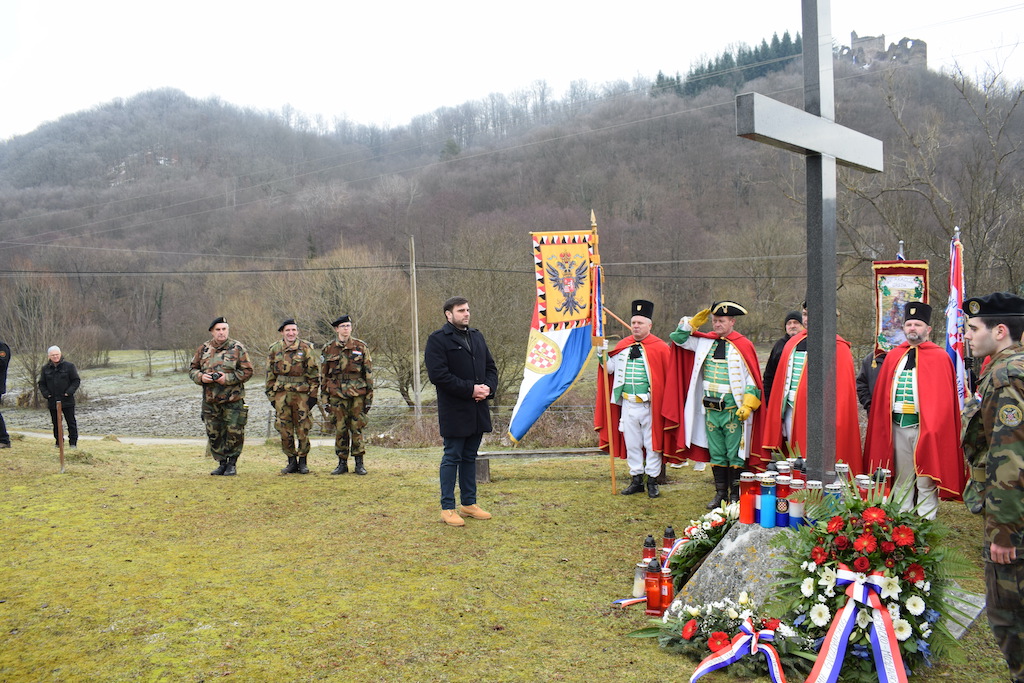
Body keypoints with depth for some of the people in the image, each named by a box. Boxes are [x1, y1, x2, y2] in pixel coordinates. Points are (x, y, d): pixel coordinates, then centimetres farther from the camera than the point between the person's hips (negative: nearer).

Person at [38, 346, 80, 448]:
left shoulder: (69, 366, -2)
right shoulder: (45, 369, 7)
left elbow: (76, 381, -1)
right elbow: (41, 384, 14)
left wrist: (69, 392, -11)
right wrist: (46, 394, -2)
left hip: (67, 401, -3)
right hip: (52, 401, 3)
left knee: (71, 422, 1)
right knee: (56, 423, 9)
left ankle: (73, 442, 10)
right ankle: (58, 442, 20)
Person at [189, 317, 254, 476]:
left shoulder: (237, 348, -2)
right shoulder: (203, 349, 9)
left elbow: (247, 371, -4)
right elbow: (192, 369, 14)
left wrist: (228, 378, -16)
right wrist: (201, 377, -7)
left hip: (233, 401, -4)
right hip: (210, 401, 4)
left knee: (234, 433, -1)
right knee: (214, 434, 9)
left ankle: (232, 464, 14)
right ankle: (222, 463, 22)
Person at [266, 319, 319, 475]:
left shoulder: (306, 348, 0)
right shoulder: (275, 349, 9)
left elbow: (314, 373, 0)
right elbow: (270, 374, 14)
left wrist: (313, 395, -5)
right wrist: (271, 395, 9)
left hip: (302, 394, -3)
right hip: (281, 393, 3)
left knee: (303, 429, 0)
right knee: (284, 430, 5)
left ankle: (302, 461, 11)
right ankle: (291, 461, 15)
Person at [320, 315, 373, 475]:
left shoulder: (361, 347, 5)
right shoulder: (328, 349, 8)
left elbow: (369, 372, 5)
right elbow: (323, 375, 11)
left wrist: (369, 395, 1)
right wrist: (324, 397, 6)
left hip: (358, 394, -1)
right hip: (337, 394, 1)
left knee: (357, 428, 0)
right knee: (340, 429, 3)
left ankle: (359, 463, 8)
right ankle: (342, 463, 13)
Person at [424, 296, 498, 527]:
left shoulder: (477, 336, 16)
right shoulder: (438, 340, -8)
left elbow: (490, 367, 18)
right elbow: (438, 375, -17)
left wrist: (488, 387, -3)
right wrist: (470, 389, -18)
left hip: (478, 410, 7)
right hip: (454, 411, -7)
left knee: (470, 456, 14)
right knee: (452, 458, -1)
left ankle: (469, 503, 23)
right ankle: (447, 508, 7)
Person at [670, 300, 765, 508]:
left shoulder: (743, 346, -5)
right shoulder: (706, 342, 9)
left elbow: (753, 380, -5)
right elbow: (679, 338, 19)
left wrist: (747, 406, -13)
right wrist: (693, 322, 4)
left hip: (733, 411, -5)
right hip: (710, 410, 5)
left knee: (735, 455, 1)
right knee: (716, 455, 12)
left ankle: (735, 495, 10)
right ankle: (720, 493, 21)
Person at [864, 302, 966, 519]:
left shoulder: (939, 357, -1)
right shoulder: (893, 357, 12)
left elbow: (943, 398, -5)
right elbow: (882, 395, 13)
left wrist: (934, 428, -11)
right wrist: (882, 424, 6)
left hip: (925, 427, -4)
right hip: (898, 427, 4)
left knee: (925, 484, 0)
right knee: (901, 483, 12)